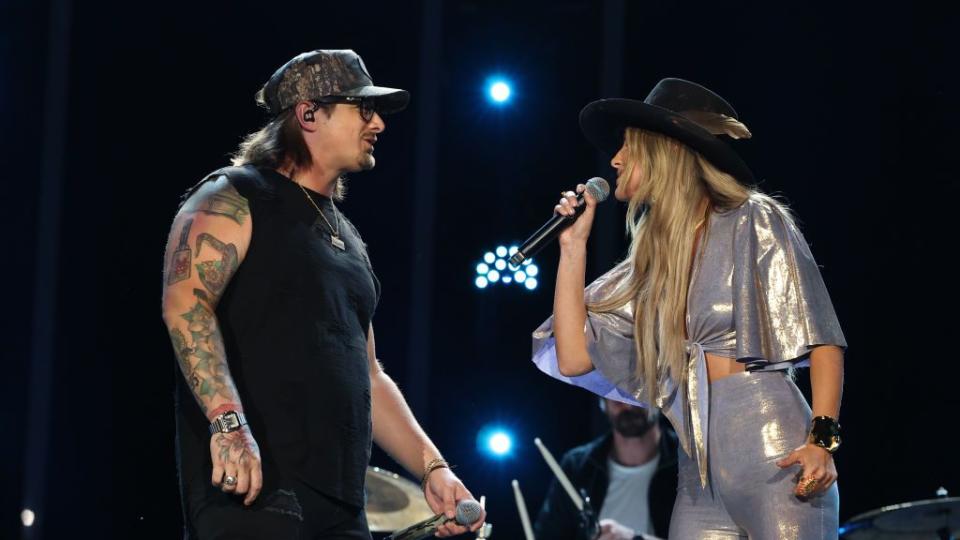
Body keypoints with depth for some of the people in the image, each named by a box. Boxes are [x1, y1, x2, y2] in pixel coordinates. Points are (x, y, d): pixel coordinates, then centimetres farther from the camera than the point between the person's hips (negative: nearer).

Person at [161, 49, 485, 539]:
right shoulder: (234, 199, 0)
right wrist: (228, 421, -29)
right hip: (250, 487, -8)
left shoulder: (346, 238, 25)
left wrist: (432, 467, 16)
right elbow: (185, 301, -17)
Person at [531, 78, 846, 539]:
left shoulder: (754, 222, 2)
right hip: (699, 478, 5)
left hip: (772, 453, -5)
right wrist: (573, 245, 14)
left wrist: (822, 440, -16)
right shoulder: (650, 263, 18)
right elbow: (573, 358, 12)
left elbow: (821, 336, -4)